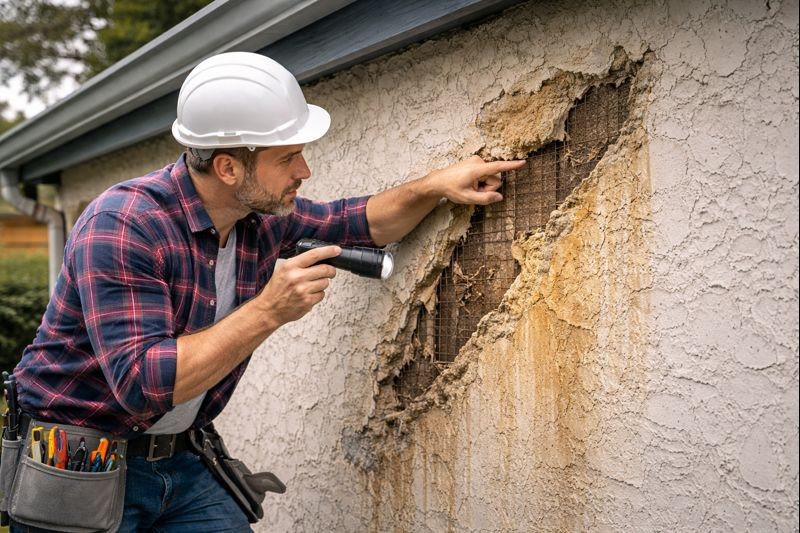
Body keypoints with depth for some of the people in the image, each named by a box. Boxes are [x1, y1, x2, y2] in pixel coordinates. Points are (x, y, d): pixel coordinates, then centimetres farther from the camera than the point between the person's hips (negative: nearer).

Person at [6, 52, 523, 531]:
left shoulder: (265, 215, -4)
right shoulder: (122, 227, -26)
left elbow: (362, 222, 12)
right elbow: (142, 385, -33)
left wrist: (437, 185, -3)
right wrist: (269, 310, -34)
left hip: (177, 462, 6)